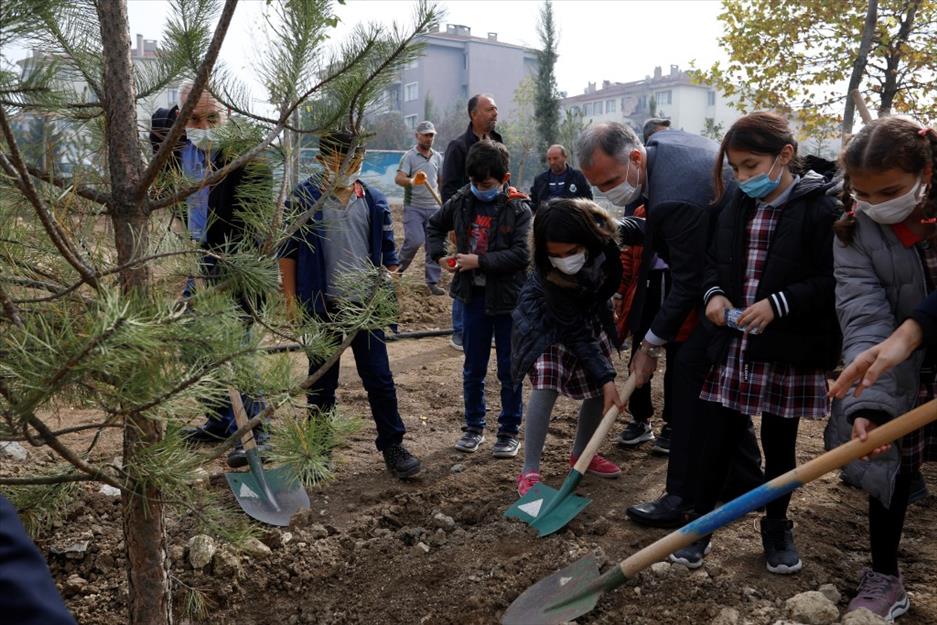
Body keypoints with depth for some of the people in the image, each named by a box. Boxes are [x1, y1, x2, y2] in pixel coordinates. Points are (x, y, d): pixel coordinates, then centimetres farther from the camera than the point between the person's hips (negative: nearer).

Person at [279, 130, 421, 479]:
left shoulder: (373, 201, 3)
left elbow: (387, 251, 10)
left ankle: (392, 445, 18)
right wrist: (291, 299, -4)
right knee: (322, 380, 13)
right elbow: (288, 251, -1)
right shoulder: (304, 198, -4)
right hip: (322, 306, -1)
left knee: (380, 378, 4)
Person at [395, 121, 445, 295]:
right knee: (415, 240, -15)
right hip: (413, 207, -5)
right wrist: (412, 181, -37)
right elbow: (398, 178, -17)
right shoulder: (409, 156, -4)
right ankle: (399, 267, 12)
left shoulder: (437, 157, 12)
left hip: (433, 207, 5)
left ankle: (433, 282, 10)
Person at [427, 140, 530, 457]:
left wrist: (480, 261, -22)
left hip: (508, 298, -4)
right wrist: (440, 254, 1)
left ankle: (509, 431, 22)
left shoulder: (518, 209, -11)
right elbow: (434, 225, 17)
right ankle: (474, 427, 29)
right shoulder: (462, 201, 2)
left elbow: (521, 254, -19)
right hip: (474, 296, 4)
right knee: (473, 369, 13)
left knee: (509, 370, 8)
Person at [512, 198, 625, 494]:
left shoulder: (604, 235, -32)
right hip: (547, 318, -4)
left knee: (599, 389, 3)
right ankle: (529, 470, -11)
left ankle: (581, 453, 24)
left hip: (589, 312, 5)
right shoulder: (546, 274, -39)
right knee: (546, 385, -20)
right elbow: (575, 333, -31)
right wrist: (606, 377, -33)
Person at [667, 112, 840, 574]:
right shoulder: (736, 208, 6)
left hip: (789, 352, -4)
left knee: (779, 444, 13)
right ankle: (700, 523, 24)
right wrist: (714, 293, -6)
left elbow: (831, 281, -13)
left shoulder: (820, 208, -10)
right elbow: (716, 263, 14)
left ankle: (777, 529, 34)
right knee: (716, 439, 8)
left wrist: (778, 304, -22)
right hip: (733, 345, 4)